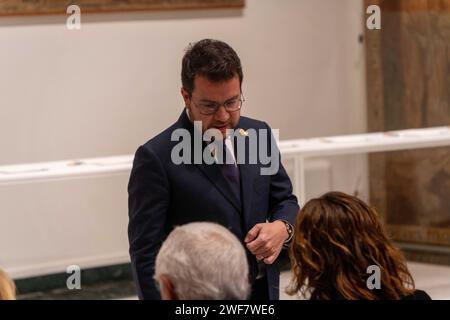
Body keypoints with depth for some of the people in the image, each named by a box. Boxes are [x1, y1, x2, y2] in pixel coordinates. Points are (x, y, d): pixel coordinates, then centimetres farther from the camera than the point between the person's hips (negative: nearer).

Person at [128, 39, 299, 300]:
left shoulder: (259, 134, 1)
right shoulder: (156, 158, -15)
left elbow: (284, 200, 11)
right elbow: (146, 253, -15)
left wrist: (282, 228, -10)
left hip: (264, 290, 5)